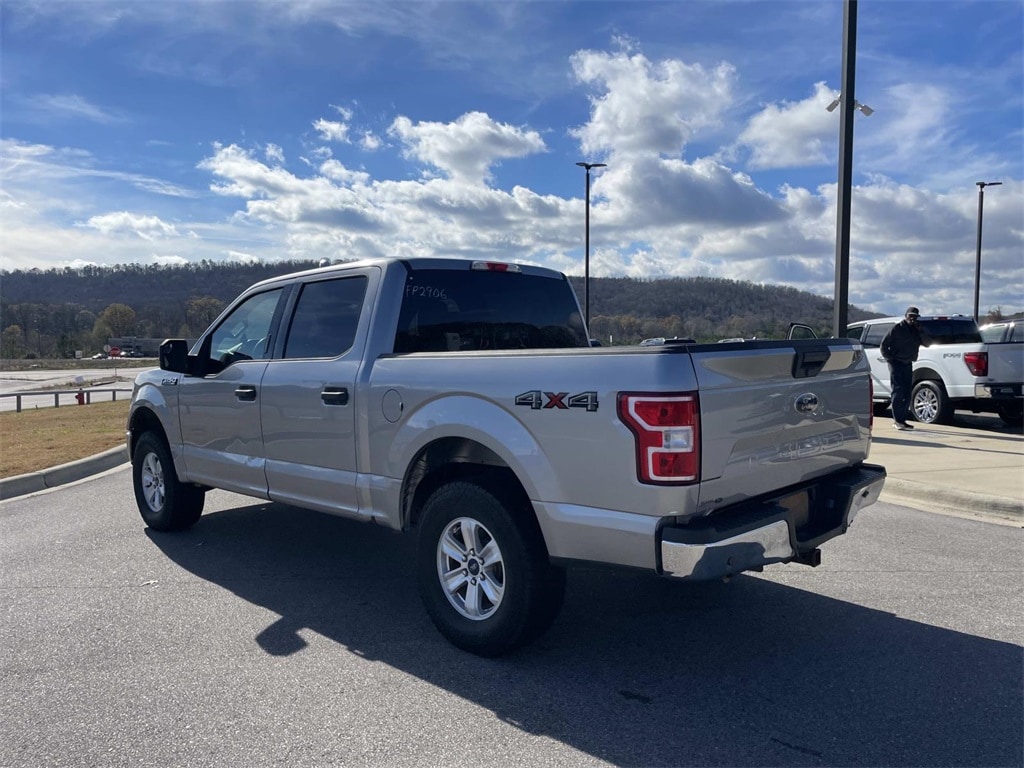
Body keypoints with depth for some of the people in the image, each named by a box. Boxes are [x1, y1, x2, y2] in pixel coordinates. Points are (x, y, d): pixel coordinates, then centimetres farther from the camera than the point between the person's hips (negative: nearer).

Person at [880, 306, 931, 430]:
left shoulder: (917, 330, 11)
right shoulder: (897, 328, -5)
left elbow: (927, 343, 3)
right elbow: (884, 344, -5)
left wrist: (921, 331, -9)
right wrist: (889, 358, -11)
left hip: (908, 364, 6)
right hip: (896, 363, -6)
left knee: (907, 393, 7)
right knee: (898, 391, -11)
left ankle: (902, 420, 13)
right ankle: (897, 420, -10)